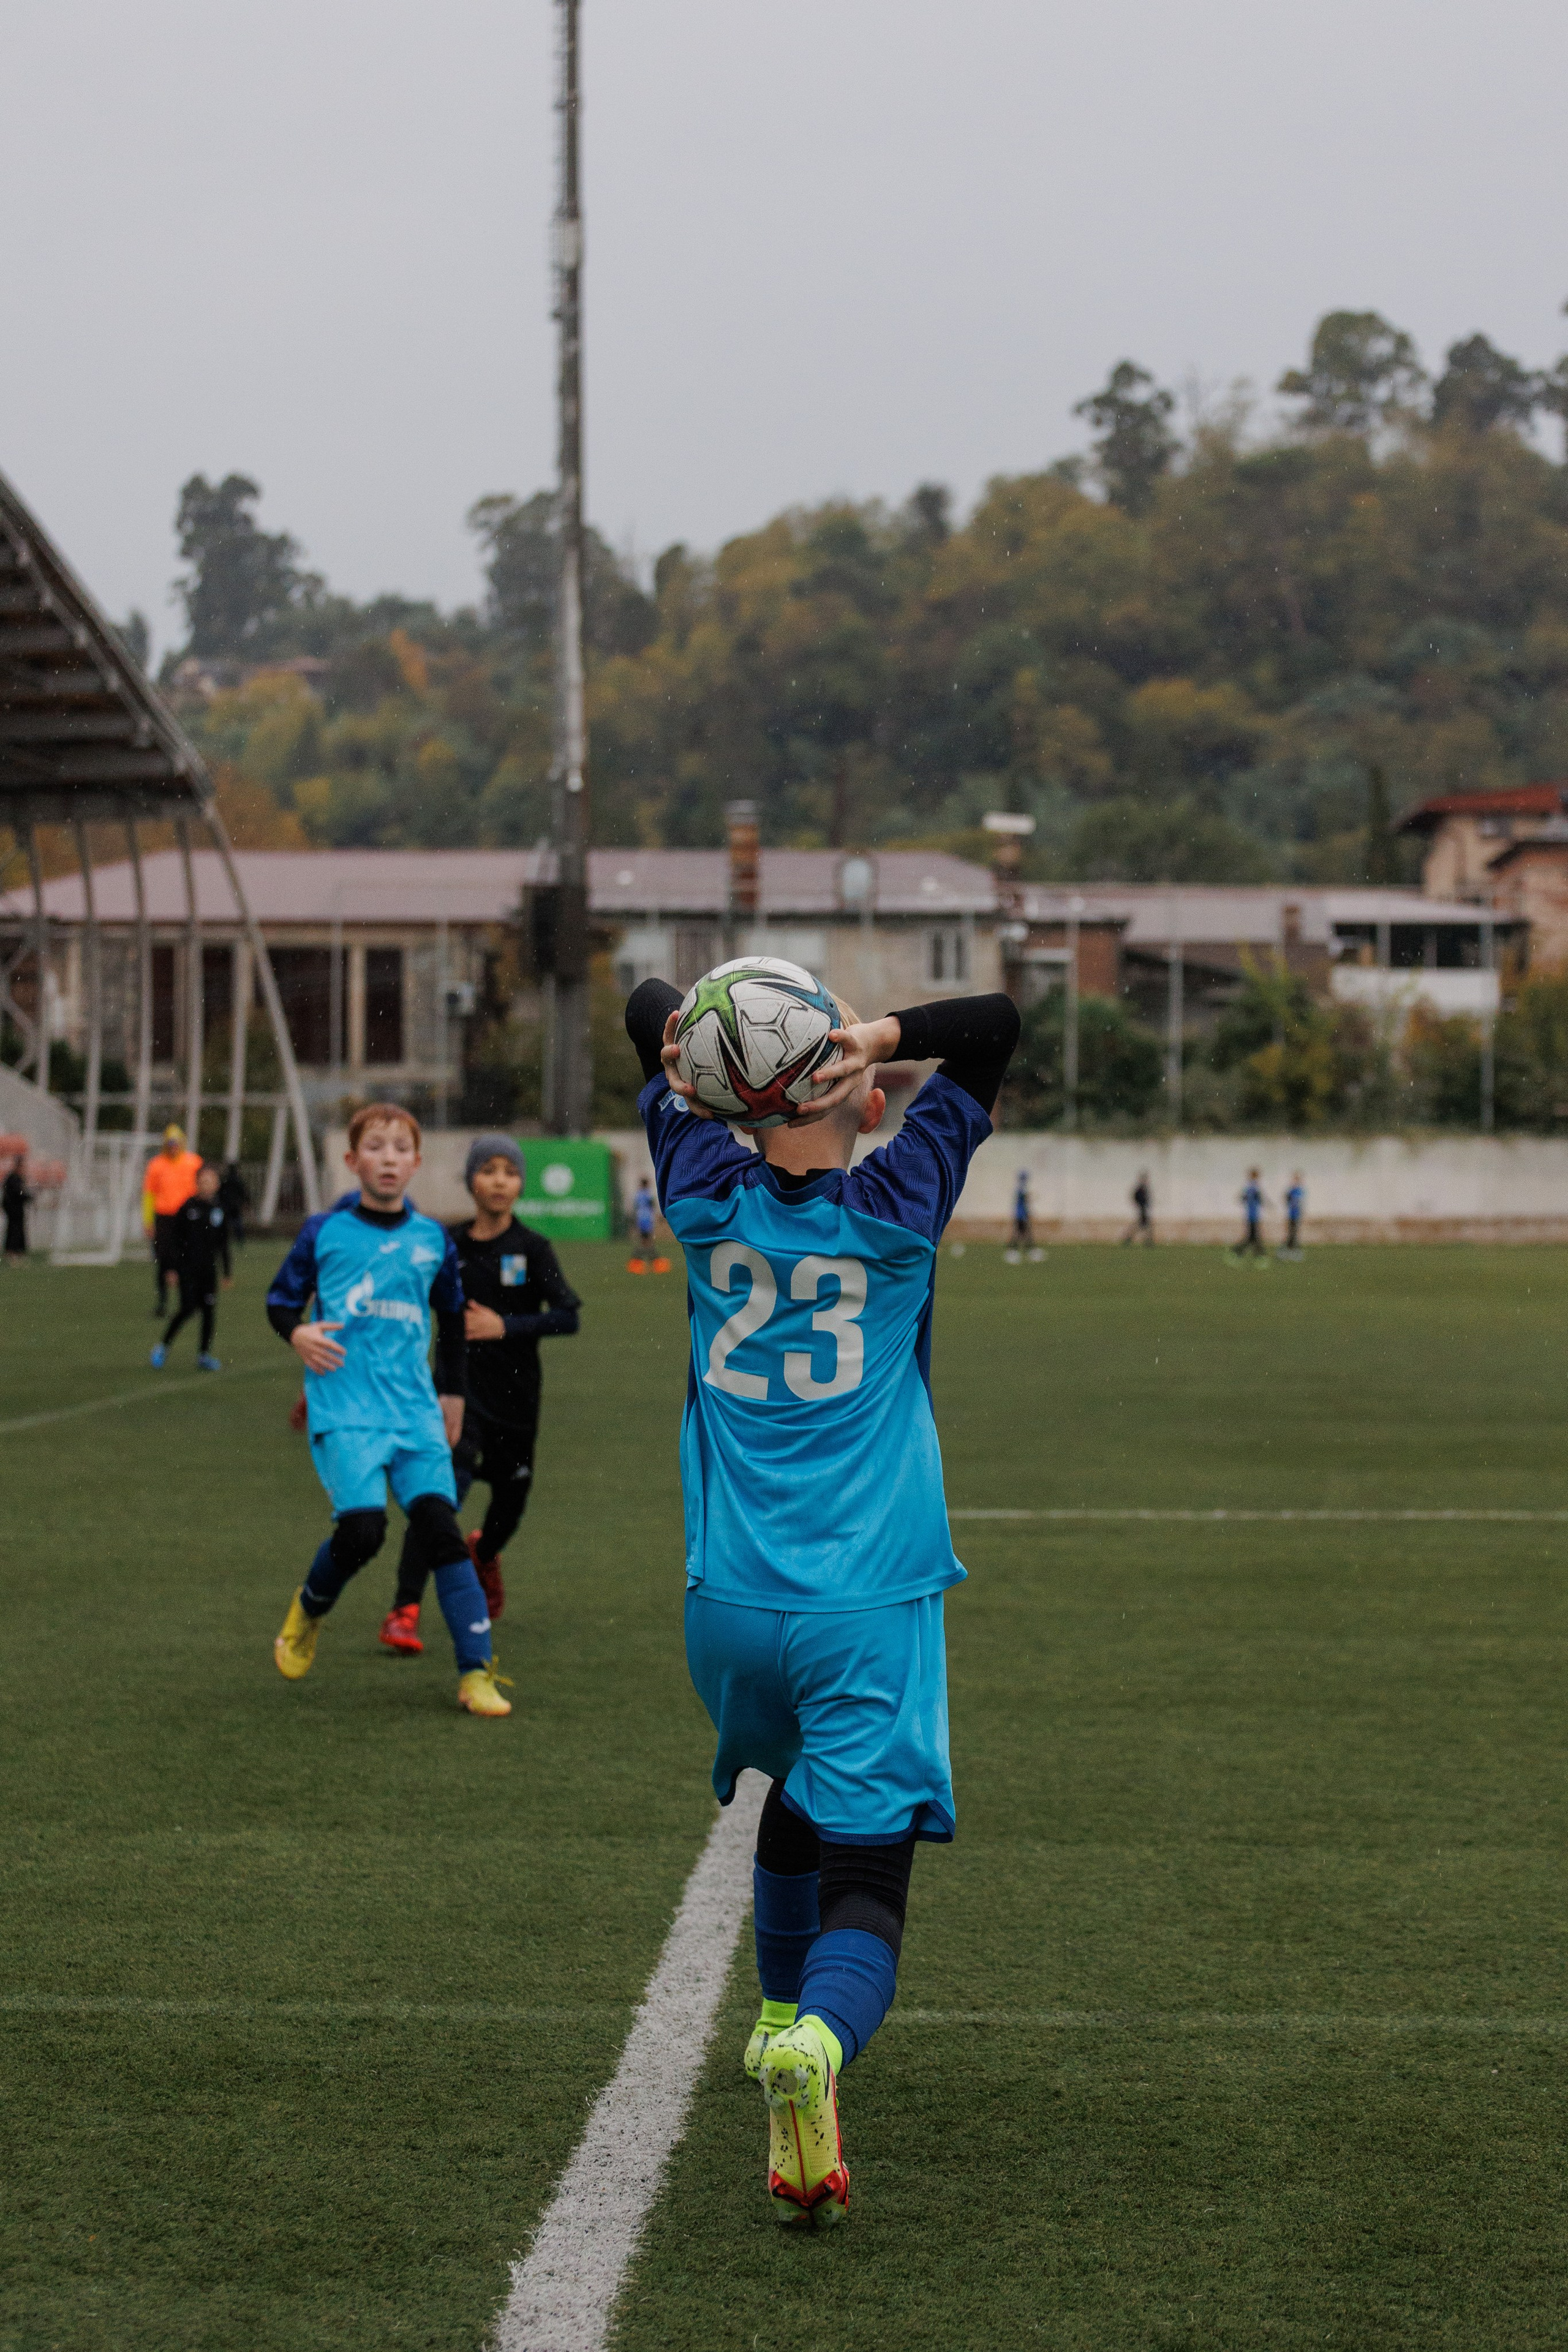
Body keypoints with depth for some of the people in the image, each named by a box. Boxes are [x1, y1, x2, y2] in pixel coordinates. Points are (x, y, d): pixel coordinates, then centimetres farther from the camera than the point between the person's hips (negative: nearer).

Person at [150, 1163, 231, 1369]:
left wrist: (228, 1272, 15)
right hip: (188, 1266, -4)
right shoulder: (188, 1207, -4)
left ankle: (204, 1354, 10)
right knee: (188, 1307, -12)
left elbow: (223, 1244, 16)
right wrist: (174, 1267, -7)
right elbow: (174, 1238, -2)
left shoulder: (219, 1209, 8)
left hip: (208, 1267, 4)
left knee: (209, 1309, 1)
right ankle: (164, 1346, 5)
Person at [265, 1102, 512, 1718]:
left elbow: (451, 1319, 24)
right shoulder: (325, 1232, 1)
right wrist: (298, 1333, -11)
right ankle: (309, 1609, 13)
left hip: (415, 1413, 3)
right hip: (345, 1411, -3)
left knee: (440, 1527, -9)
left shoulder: (432, 1239, 9)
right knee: (362, 1528, -20)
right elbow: (280, 1300, 10)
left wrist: (452, 1392, 25)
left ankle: (477, 1670, -5)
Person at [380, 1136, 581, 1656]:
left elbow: (568, 1317, -10)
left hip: (516, 1396, 2)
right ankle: (404, 1612, -22)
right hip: (459, 1390, -2)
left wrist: (505, 1326, -19)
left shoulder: (532, 1249, -4)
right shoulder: (447, 1244, -1)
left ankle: (485, 1555, 54)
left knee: (511, 1496, 17)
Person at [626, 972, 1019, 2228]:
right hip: (868, 1609, -4)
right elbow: (997, 1022, 1)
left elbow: (648, 1007, 16)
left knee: (797, 1792, 33)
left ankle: (783, 2015, 45)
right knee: (864, 1885, -8)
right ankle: (819, 2042, -37)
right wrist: (871, 1037, -12)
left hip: (730, 1606, 4)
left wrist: (684, 1031, -5)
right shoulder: (896, 1206, -5)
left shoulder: (709, 1198, 2)